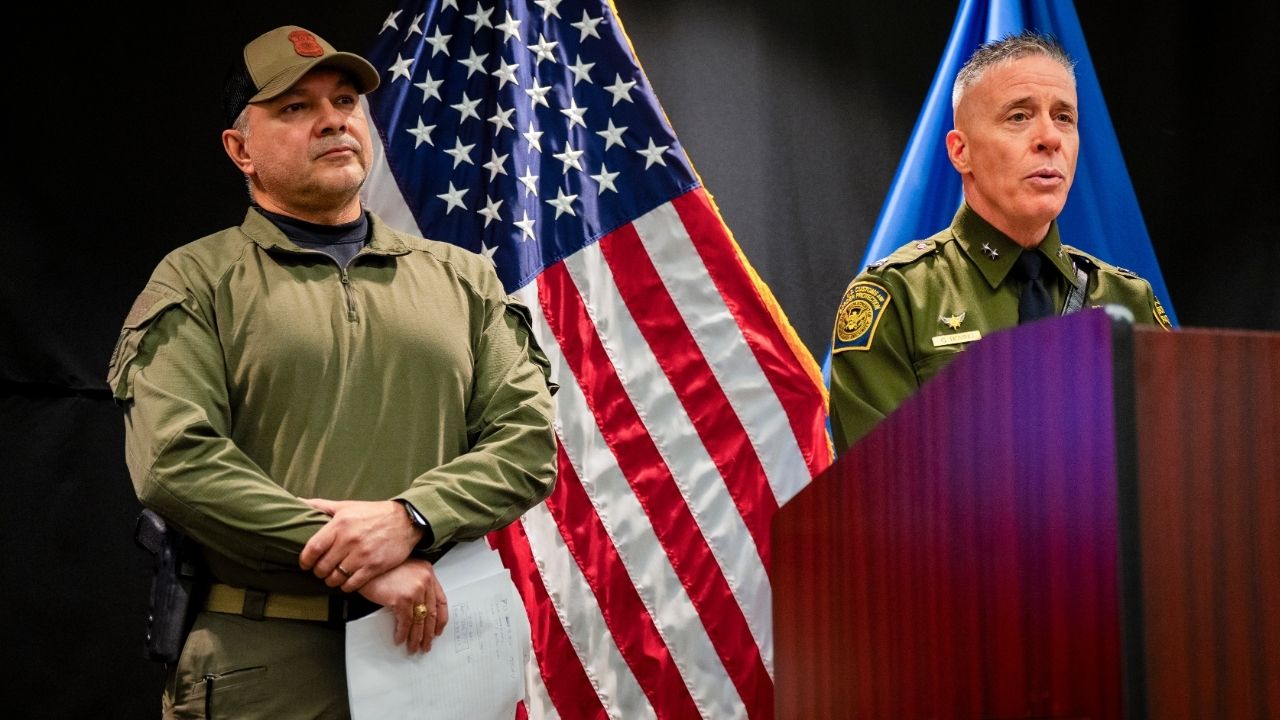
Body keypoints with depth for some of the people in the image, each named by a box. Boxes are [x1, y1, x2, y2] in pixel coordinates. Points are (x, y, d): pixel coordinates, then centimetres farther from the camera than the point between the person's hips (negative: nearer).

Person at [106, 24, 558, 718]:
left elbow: (527, 440, 3)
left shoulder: (463, 277, 13)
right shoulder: (197, 282, 3)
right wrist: (359, 568, -16)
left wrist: (409, 518, -16)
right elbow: (173, 459, -11)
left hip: (437, 644, 3)